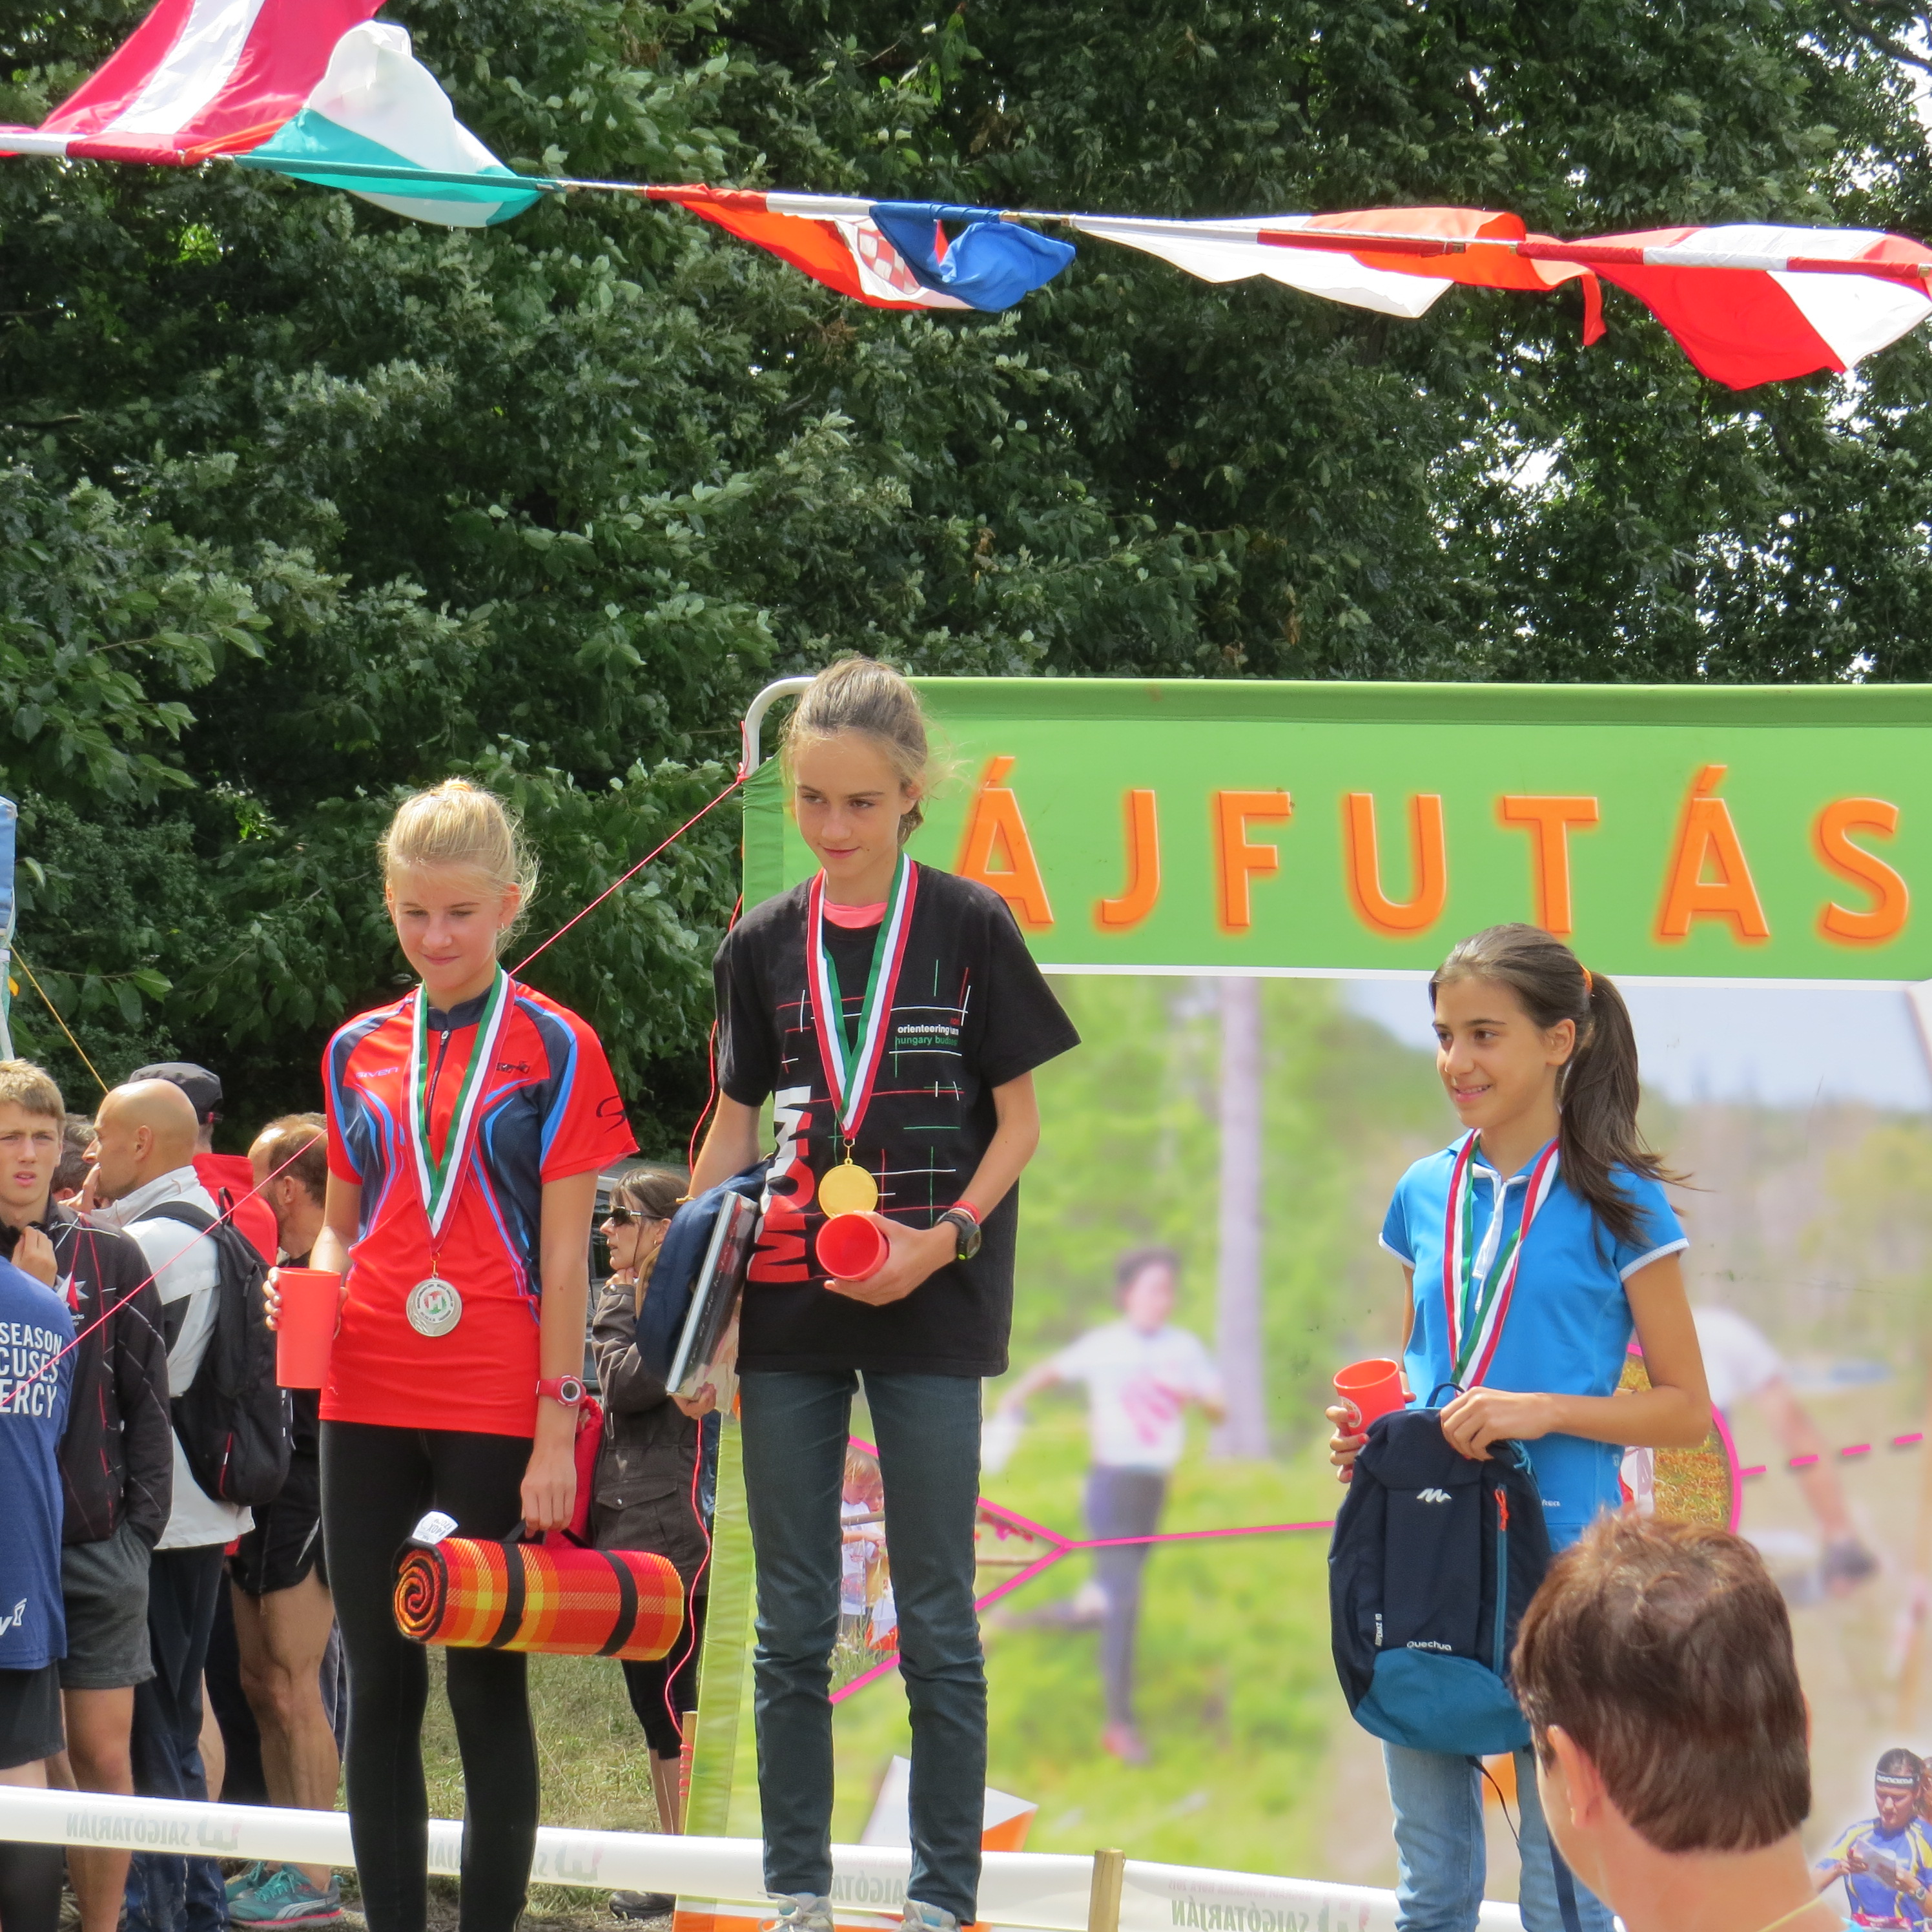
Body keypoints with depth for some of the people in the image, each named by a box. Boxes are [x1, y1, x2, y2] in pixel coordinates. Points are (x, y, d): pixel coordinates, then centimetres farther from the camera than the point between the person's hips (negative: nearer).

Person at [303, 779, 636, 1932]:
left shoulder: (555, 1050, 0)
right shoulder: (358, 1052, 12)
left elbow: (566, 1259, -4)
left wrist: (557, 1427, -9)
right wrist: (311, 1286, -3)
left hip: (497, 1409, -4)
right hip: (369, 1403, 4)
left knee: (488, 1686, 0)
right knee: (380, 1685, 6)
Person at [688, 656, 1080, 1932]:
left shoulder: (970, 928, -1)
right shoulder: (764, 946, 8)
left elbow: (1019, 1124, 1)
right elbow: (735, 1129, 13)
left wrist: (947, 1238, -15)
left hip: (929, 1306, -3)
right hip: (789, 1303, 3)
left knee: (938, 1624, 2)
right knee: (793, 1625, 6)